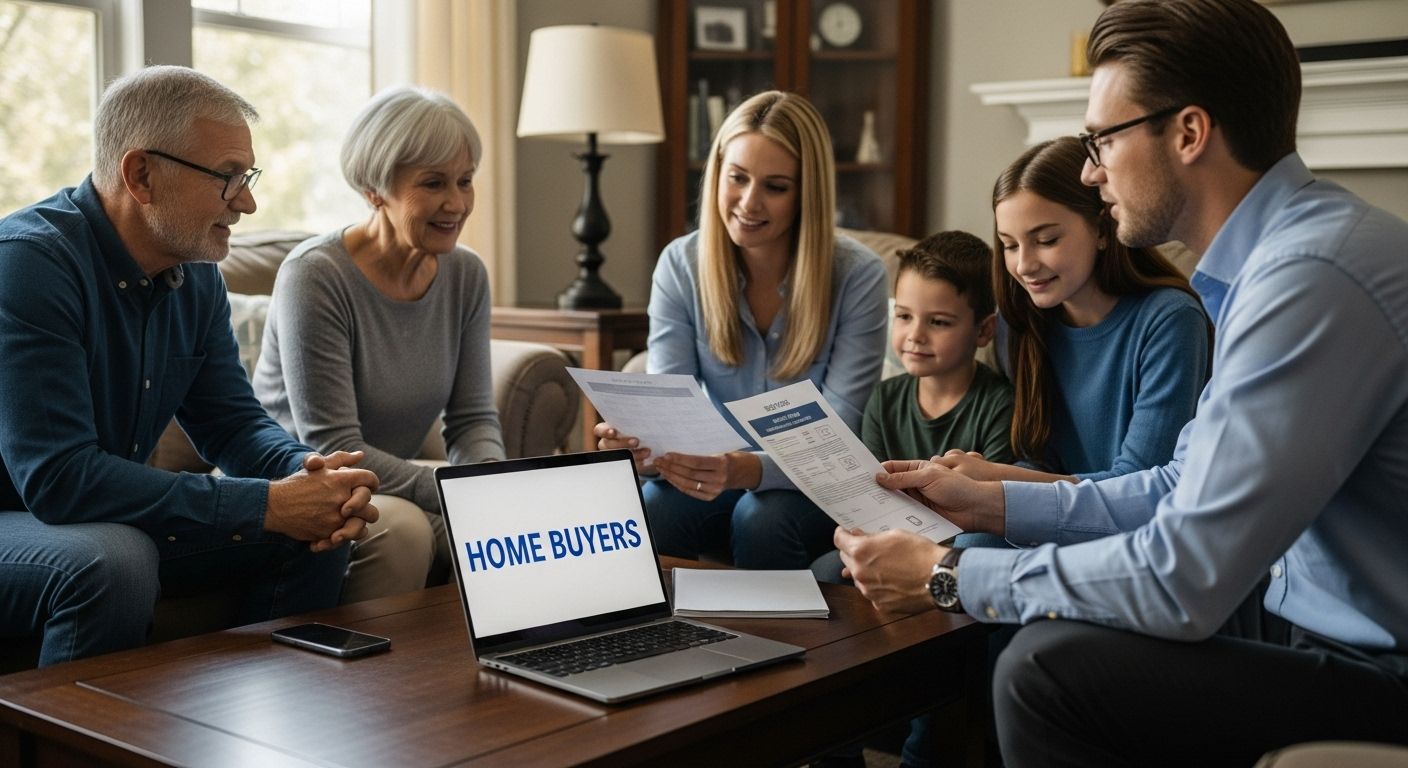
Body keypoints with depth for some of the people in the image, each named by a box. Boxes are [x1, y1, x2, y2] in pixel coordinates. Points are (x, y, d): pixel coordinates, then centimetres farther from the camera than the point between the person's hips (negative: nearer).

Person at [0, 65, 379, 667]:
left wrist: (310, 474, -17)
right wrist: (268, 505, -31)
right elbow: (59, 480, -31)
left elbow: (233, 423, 7)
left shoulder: (197, 276, 1)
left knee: (316, 536, -4)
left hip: (114, 520, 8)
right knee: (113, 561, -36)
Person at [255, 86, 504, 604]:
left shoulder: (465, 275, 1)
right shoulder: (314, 275, -19)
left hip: (391, 493, 6)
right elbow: (332, 450, -23)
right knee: (400, 527, -34)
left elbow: (473, 417, 2)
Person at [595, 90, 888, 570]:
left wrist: (747, 470, -41)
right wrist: (638, 446, -36)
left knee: (762, 518, -33)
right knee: (644, 513, -29)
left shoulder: (858, 277, -15)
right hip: (715, 474, 2)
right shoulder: (681, 265, -6)